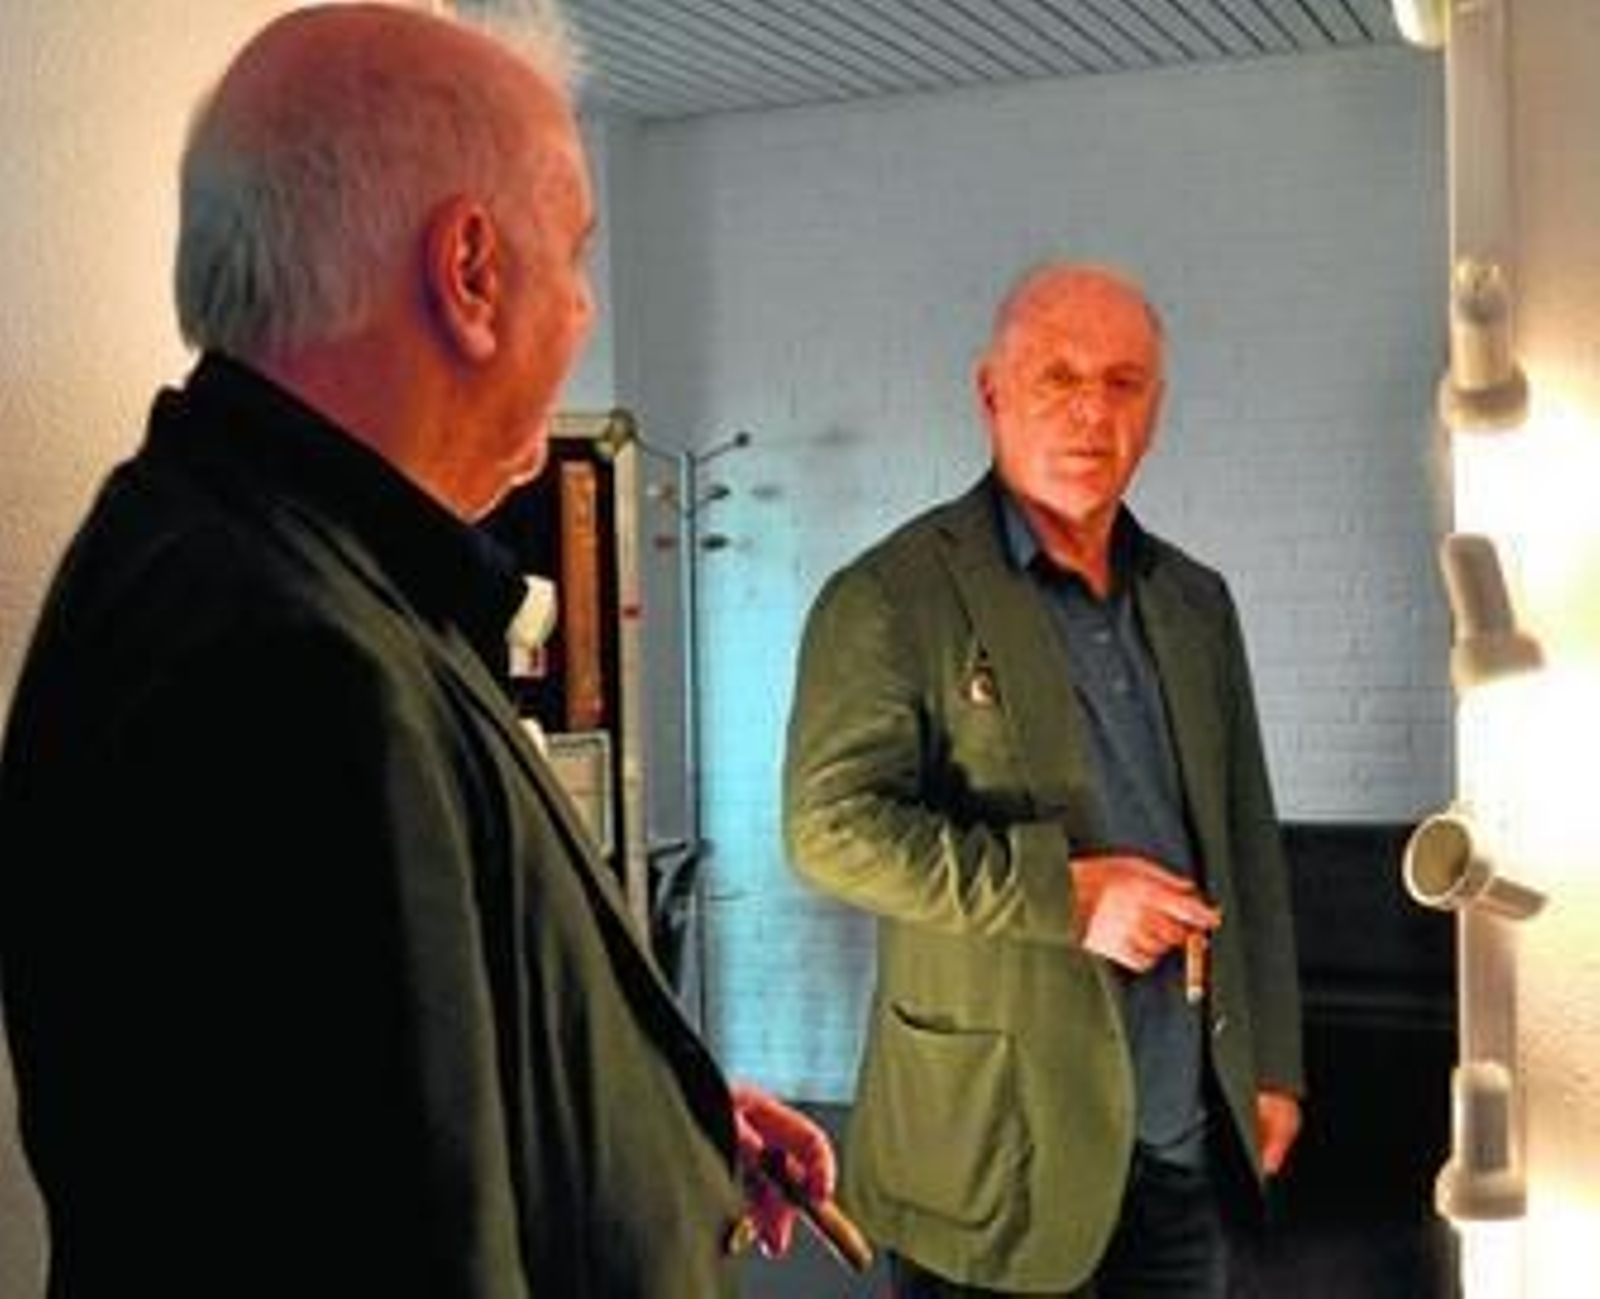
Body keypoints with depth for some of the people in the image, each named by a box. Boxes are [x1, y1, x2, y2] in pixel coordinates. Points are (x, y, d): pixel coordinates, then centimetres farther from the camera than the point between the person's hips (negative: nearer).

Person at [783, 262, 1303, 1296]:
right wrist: (1063, 891, -20)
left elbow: (1251, 847, 16)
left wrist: (1272, 1065, 13)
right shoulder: (890, 599, -8)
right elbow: (831, 824, -16)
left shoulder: (1196, 603, 12)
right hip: (999, 1143, -5)